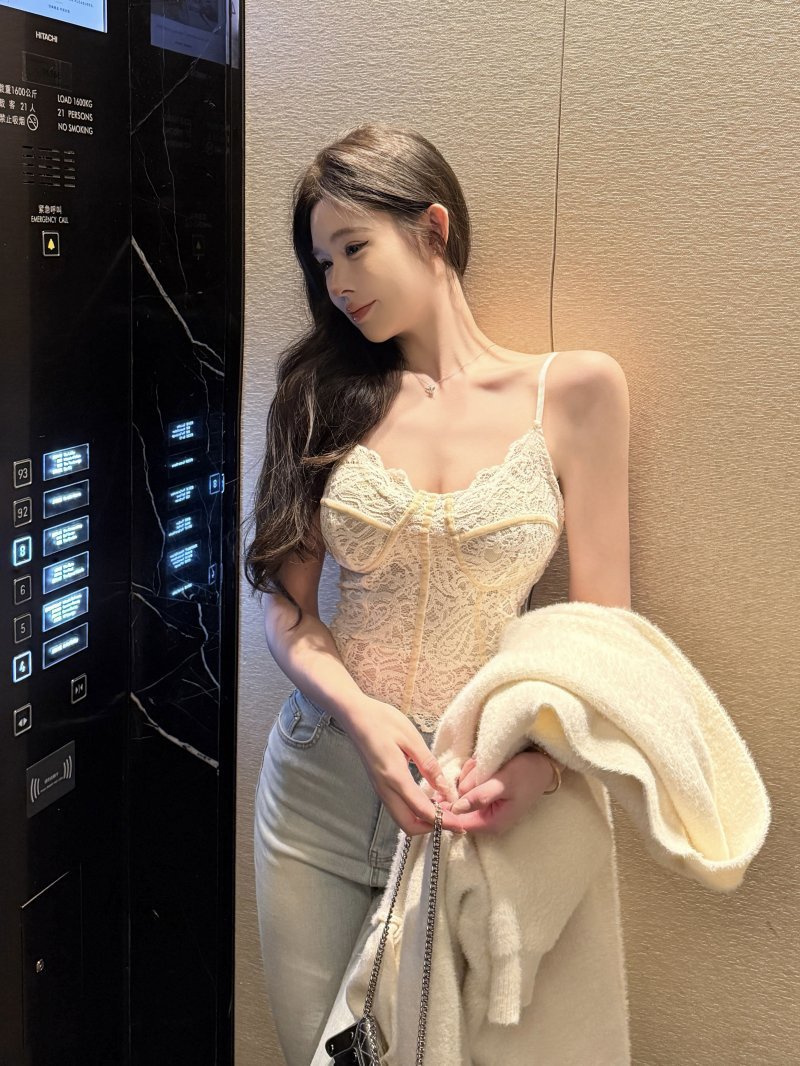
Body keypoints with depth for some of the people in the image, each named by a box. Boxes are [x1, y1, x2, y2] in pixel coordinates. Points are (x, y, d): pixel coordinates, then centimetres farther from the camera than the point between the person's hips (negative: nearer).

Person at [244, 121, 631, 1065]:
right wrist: (360, 712, -18)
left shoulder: (575, 392, -4)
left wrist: (544, 759, -19)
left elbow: (602, 623, -2)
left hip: (480, 805, -2)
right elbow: (286, 602, 1)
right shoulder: (328, 394, 3)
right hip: (321, 784, 2)